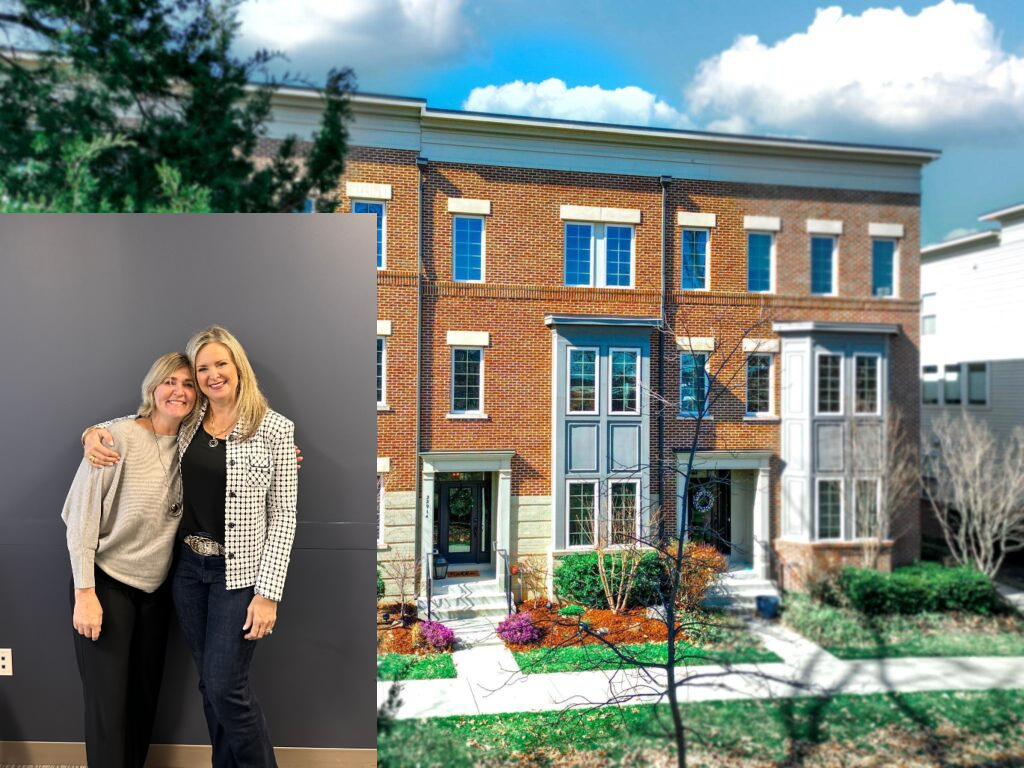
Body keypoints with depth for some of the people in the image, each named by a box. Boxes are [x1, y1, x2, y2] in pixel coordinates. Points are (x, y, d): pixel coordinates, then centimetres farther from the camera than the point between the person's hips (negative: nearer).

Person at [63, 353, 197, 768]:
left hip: (155, 587, 5)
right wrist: (85, 593, -15)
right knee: (108, 700, 0)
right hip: (106, 583, -5)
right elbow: (82, 516, -14)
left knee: (145, 696, 14)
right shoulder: (117, 438, -15)